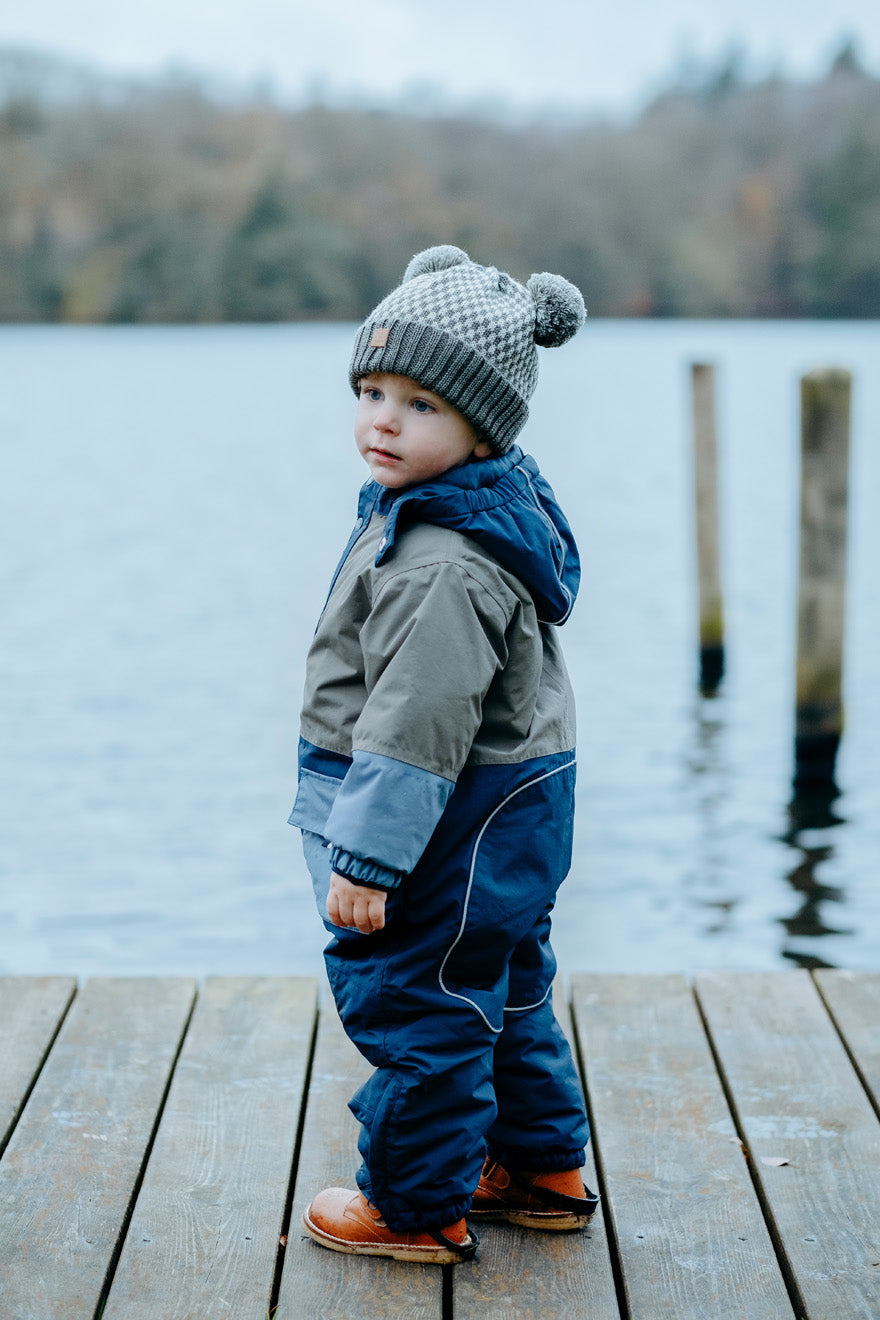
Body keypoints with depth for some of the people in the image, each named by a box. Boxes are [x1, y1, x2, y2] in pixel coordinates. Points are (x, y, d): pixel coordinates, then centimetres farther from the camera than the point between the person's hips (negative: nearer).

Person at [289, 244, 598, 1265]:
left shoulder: (447, 565, -28)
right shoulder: (494, 506, 7)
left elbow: (420, 723, -28)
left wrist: (366, 854, -23)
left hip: (459, 830, -11)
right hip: (504, 813, 11)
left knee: (413, 1007, 4)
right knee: (502, 997, 22)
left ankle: (418, 1207, 19)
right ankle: (542, 1167, 37)